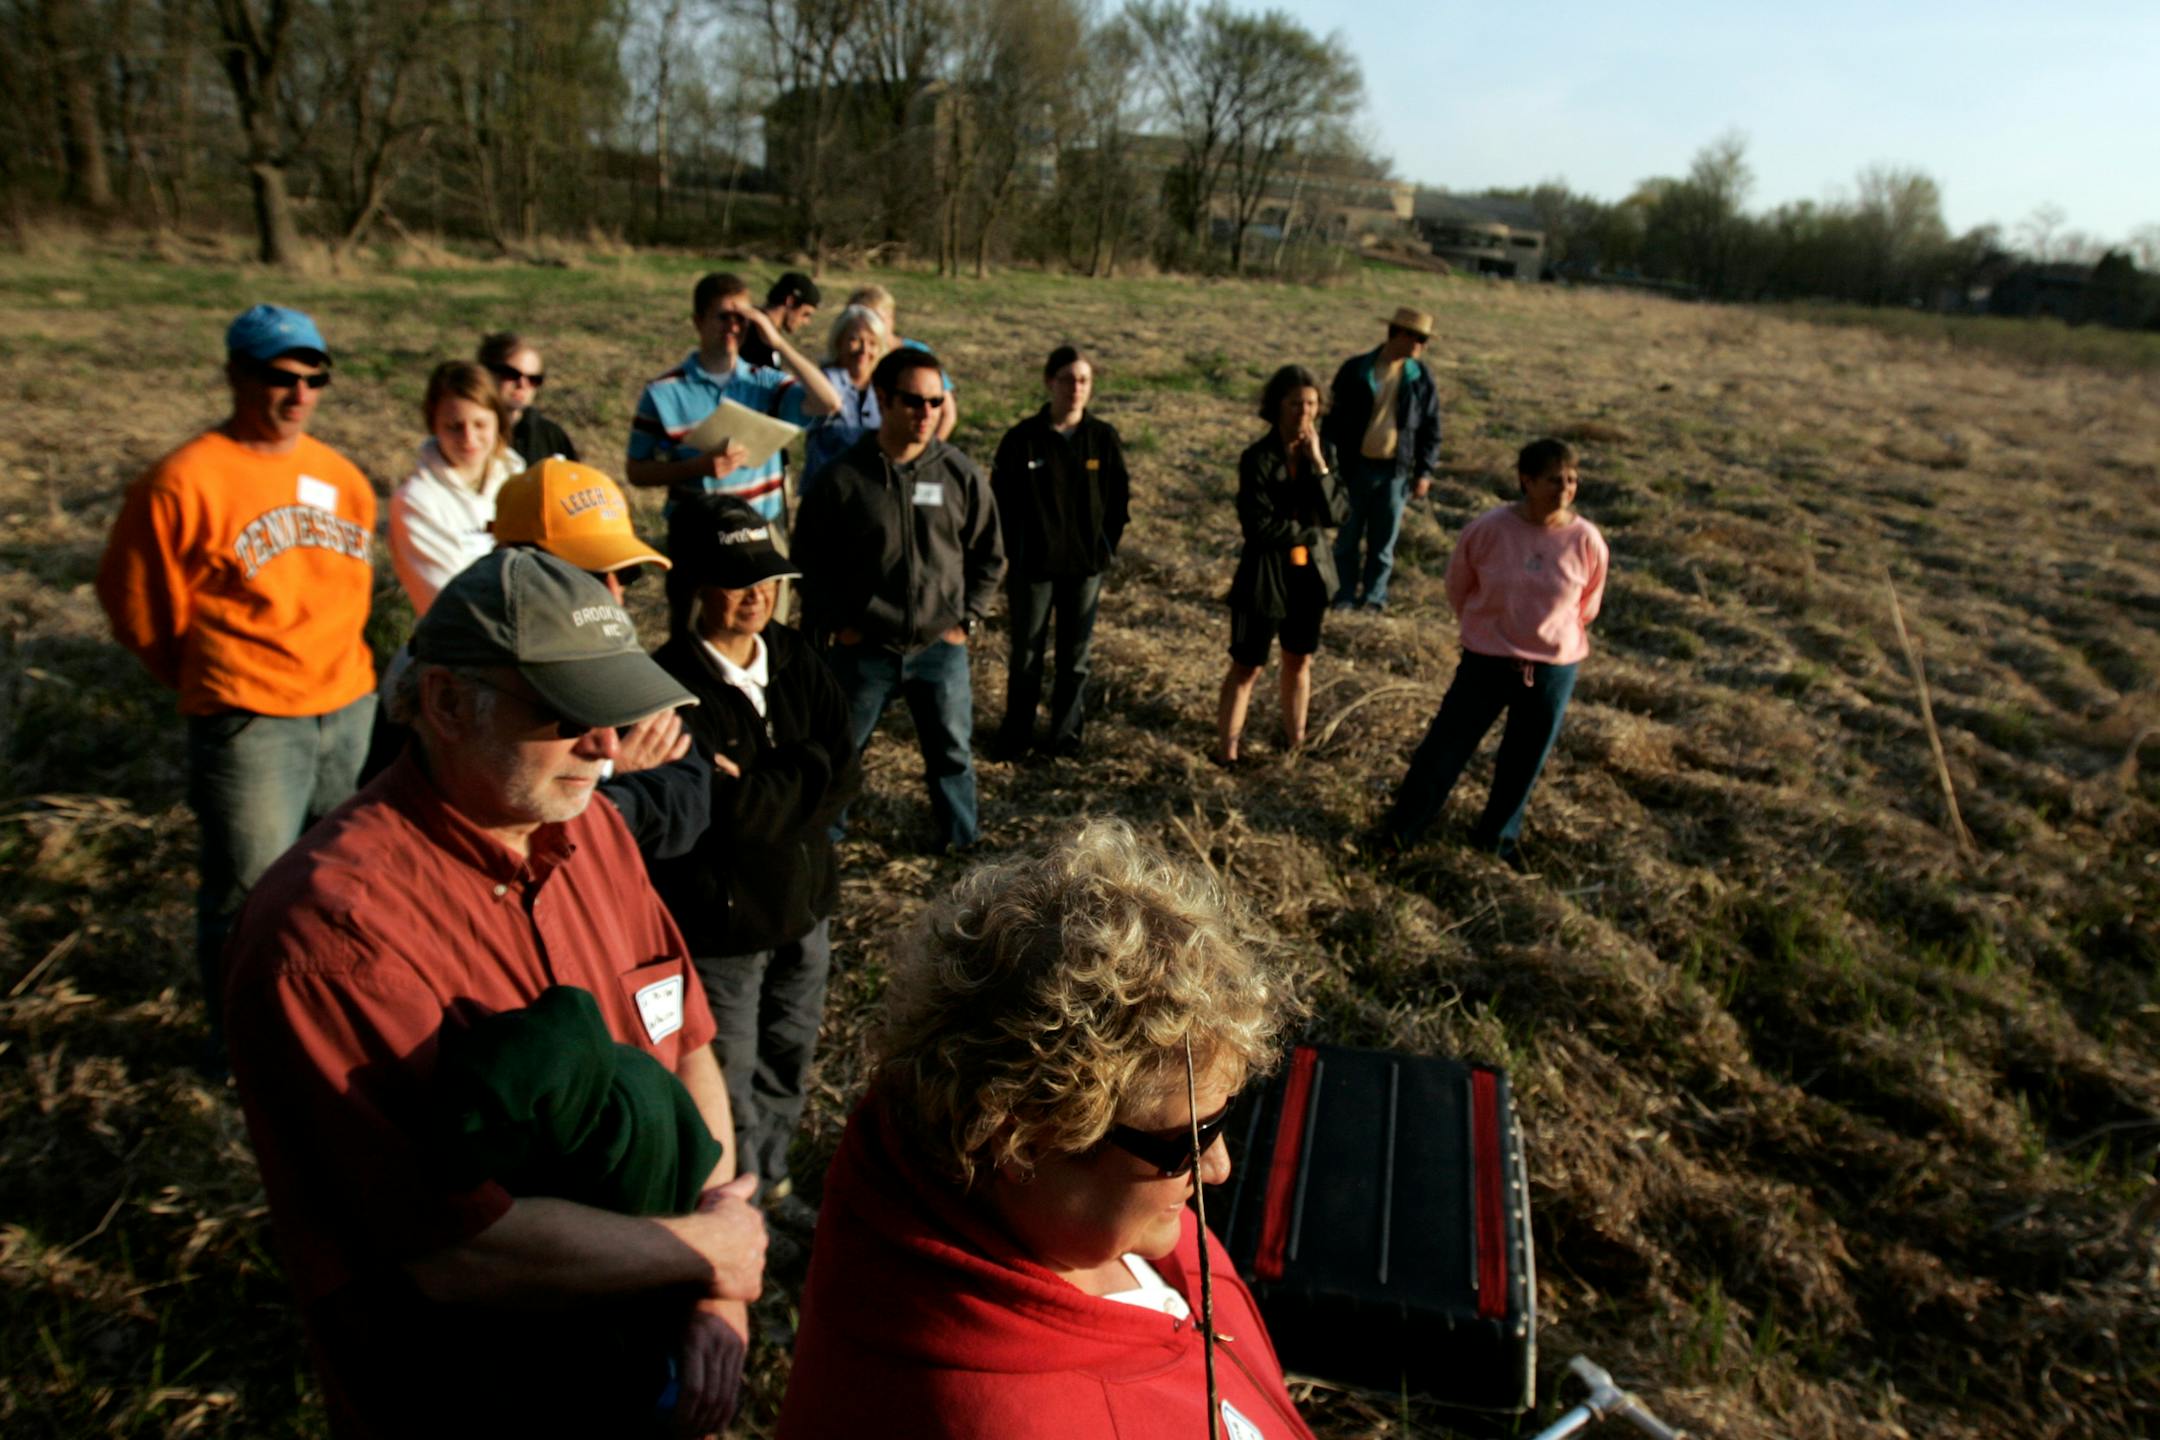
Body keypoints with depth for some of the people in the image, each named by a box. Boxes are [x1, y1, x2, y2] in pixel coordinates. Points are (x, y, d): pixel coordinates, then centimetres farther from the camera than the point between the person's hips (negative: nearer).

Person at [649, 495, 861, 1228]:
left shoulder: (795, 658, 0)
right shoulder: (674, 682, -19)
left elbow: (846, 774, -7)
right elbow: (730, 809, -26)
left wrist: (762, 790, -18)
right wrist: (807, 771, -15)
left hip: (805, 900, 6)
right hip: (721, 918, -6)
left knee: (789, 1059, 23)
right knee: (728, 1083, 10)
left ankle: (773, 1179, 45)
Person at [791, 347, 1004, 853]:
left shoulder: (961, 474, -3)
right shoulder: (842, 478, -8)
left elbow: (989, 555, 6)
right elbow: (809, 558, 2)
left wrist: (967, 620, 0)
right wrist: (835, 621, -4)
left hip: (940, 648, 1)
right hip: (863, 650, -1)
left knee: (952, 754, 14)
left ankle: (964, 842, 31)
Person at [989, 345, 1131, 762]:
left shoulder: (1104, 437, -2)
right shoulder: (1022, 439, -9)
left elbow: (1119, 498, 5)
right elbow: (1002, 501, -4)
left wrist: (1106, 548, 1)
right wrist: (1010, 554, -7)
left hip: (1086, 565, 2)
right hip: (1033, 565, -2)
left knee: (1076, 655, 11)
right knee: (1026, 654, 9)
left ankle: (1066, 733, 26)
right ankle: (1016, 734, 25)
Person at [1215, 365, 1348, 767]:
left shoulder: (1324, 452, 0)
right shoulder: (1257, 459, -14)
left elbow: (1336, 514, -10)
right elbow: (1259, 527, -19)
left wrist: (1319, 464, -19)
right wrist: (1308, 527, -10)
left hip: (1310, 572, 5)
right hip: (1264, 574, -5)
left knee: (1299, 661, 17)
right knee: (1247, 668, 2)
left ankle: (1295, 742, 32)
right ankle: (1225, 752, 12)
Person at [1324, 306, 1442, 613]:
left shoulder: (1421, 378, 4)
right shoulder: (1355, 370, -3)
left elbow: (1431, 427, 9)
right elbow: (1335, 418, 1)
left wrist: (1425, 471, 3)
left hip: (1396, 471, 1)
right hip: (1356, 467, -1)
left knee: (1383, 541, 8)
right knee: (1347, 538, 6)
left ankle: (1374, 597, 19)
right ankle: (1345, 597, 17)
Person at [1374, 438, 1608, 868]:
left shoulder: (1586, 541, -13)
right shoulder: (1489, 528, -16)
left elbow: (1587, 607, 5)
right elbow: (1458, 587, 2)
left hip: (1554, 669, 2)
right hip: (1487, 660, -1)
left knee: (1525, 760, 15)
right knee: (1447, 743, 7)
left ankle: (1500, 834, 39)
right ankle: (1407, 822, 28)